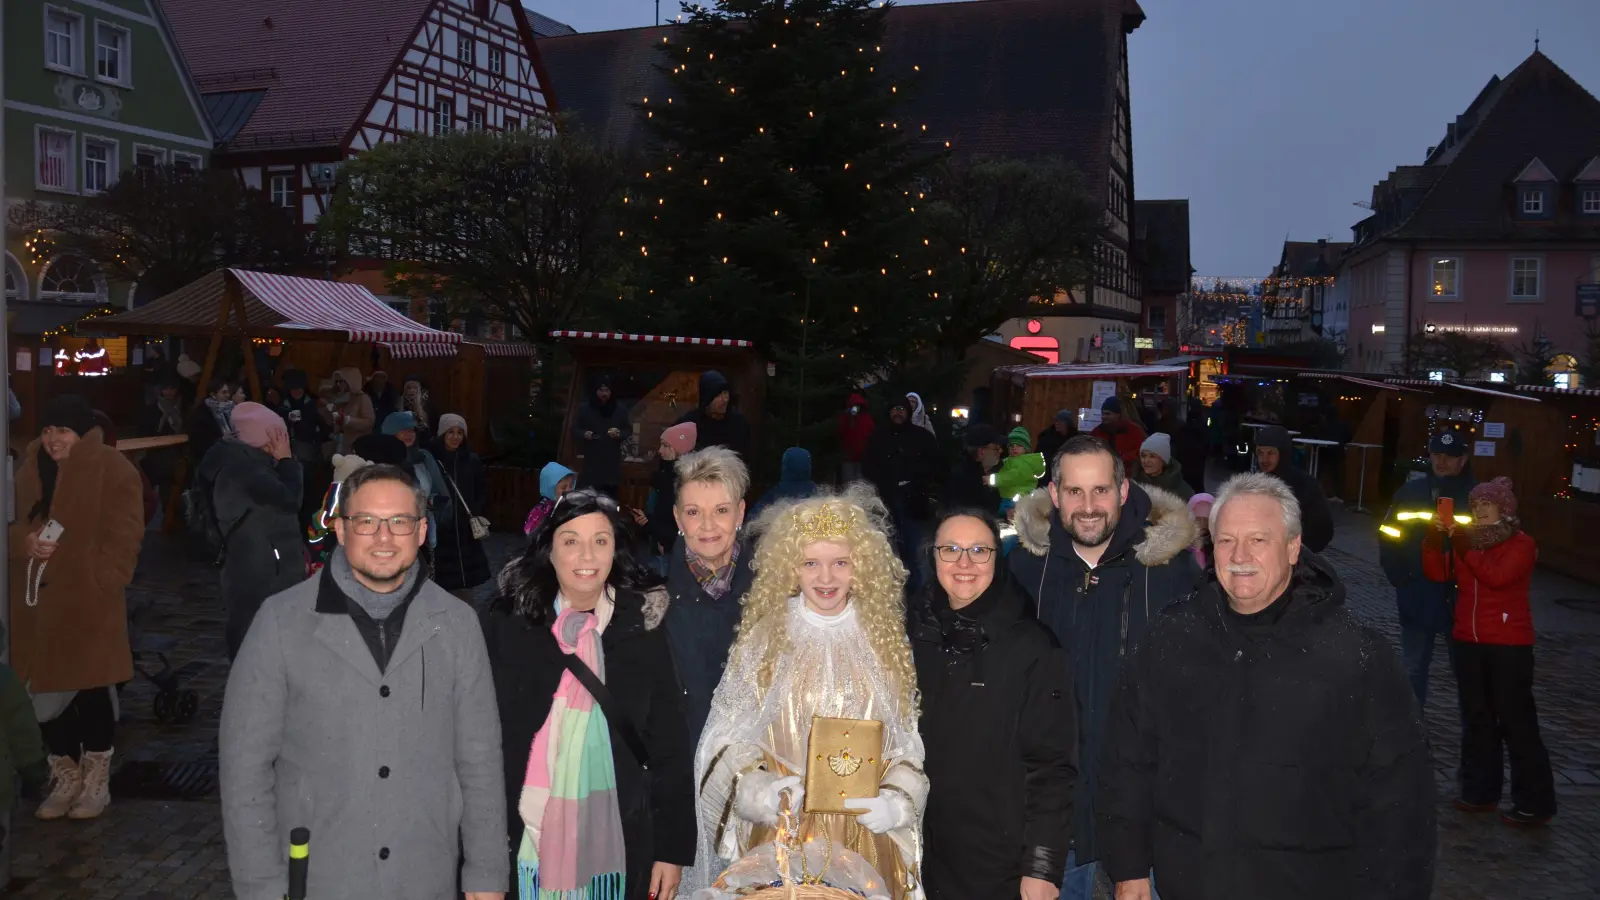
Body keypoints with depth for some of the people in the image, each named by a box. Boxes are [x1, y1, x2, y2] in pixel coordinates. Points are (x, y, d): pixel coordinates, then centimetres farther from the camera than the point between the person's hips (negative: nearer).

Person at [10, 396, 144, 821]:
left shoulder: (113, 470, -7)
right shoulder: (30, 466, 11)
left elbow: (123, 538, -9)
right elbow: (12, 522, 16)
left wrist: (96, 584, -16)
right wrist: (25, 543, -6)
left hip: (88, 603, -6)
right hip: (35, 600, 6)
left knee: (91, 690, 4)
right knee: (46, 691, 11)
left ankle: (97, 781, 19)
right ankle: (67, 778, 27)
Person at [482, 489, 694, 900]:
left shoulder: (643, 626, -3)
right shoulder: (507, 624, -3)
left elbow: (669, 746, 0)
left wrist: (673, 848, -2)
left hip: (616, 839, 0)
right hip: (527, 838, 0)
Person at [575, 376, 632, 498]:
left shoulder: (619, 409, 6)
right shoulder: (585, 409, 2)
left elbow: (629, 430, 10)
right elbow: (575, 430, 6)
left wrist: (619, 433, -11)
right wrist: (584, 434, -16)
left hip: (612, 463, 1)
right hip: (591, 462, -1)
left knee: (610, 498, -3)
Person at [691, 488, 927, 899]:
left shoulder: (887, 639, 2)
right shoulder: (763, 638, -4)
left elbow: (910, 743, 6)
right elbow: (730, 740, -1)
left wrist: (896, 800, -10)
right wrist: (760, 790, -17)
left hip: (868, 840, 1)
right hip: (780, 836, -1)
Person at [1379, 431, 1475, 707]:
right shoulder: (1410, 492, 3)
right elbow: (1387, 535, 7)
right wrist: (1399, 577, 0)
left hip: (1460, 600, -3)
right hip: (1416, 599, 3)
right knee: (1413, 668, 14)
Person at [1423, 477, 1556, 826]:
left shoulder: (1521, 544, -6)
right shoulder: (1468, 539, 11)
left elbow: (1497, 576, -22)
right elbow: (1438, 573, 0)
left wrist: (1465, 547, -21)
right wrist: (1434, 538, -13)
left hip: (1509, 646, -6)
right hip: (1469, 643, 6)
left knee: (1517, 723, -2)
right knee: (1477, 721, 13)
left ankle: (1535, 803, 6)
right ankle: (1481, 791, 22)